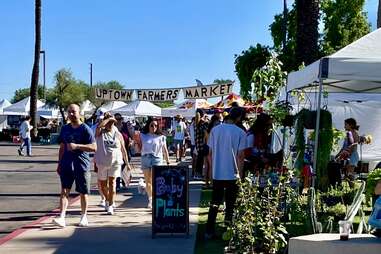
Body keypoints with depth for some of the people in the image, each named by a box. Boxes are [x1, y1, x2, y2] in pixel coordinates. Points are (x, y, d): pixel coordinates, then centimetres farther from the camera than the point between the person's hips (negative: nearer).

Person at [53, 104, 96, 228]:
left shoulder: (85, 129, -6)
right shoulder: (65, 129, 10)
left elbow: (94, 147, -13)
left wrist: (77, 146, -22)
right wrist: (59, 163, 15)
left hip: (81, 165, -3)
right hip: (66, 164, 4)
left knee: (83, 192, 8)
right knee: (64, 191, -8)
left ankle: (84, 217, 24)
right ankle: (62, 217, -13)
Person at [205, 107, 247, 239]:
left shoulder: (215, 130, 1)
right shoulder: (240, 133, -9)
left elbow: (210, 153, 4)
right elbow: (240, 156, -10)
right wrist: (240, 173, 0)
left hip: (217, 174, 3)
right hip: (232, 174, -3)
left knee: (214, 203, 12)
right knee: (230, 204, 9)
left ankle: (209, 231, 12)